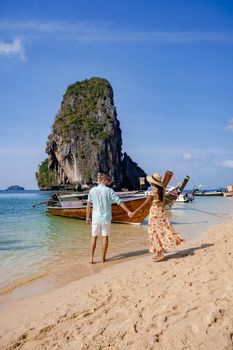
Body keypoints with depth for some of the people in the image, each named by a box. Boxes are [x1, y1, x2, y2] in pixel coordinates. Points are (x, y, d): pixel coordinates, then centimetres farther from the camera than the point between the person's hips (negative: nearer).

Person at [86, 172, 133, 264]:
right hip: (106, 217, -2)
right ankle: (103, 258, 14)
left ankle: (91, 258, 8)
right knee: (105, 237, 8)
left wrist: (87, 217, 9)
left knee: (94, 237, 11)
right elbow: (119, 202, -10)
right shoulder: (109, 191, -8)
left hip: (96, 217, 2)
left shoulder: (92, 190, -1)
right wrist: (128, 211, -7)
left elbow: (88, 204, 2)